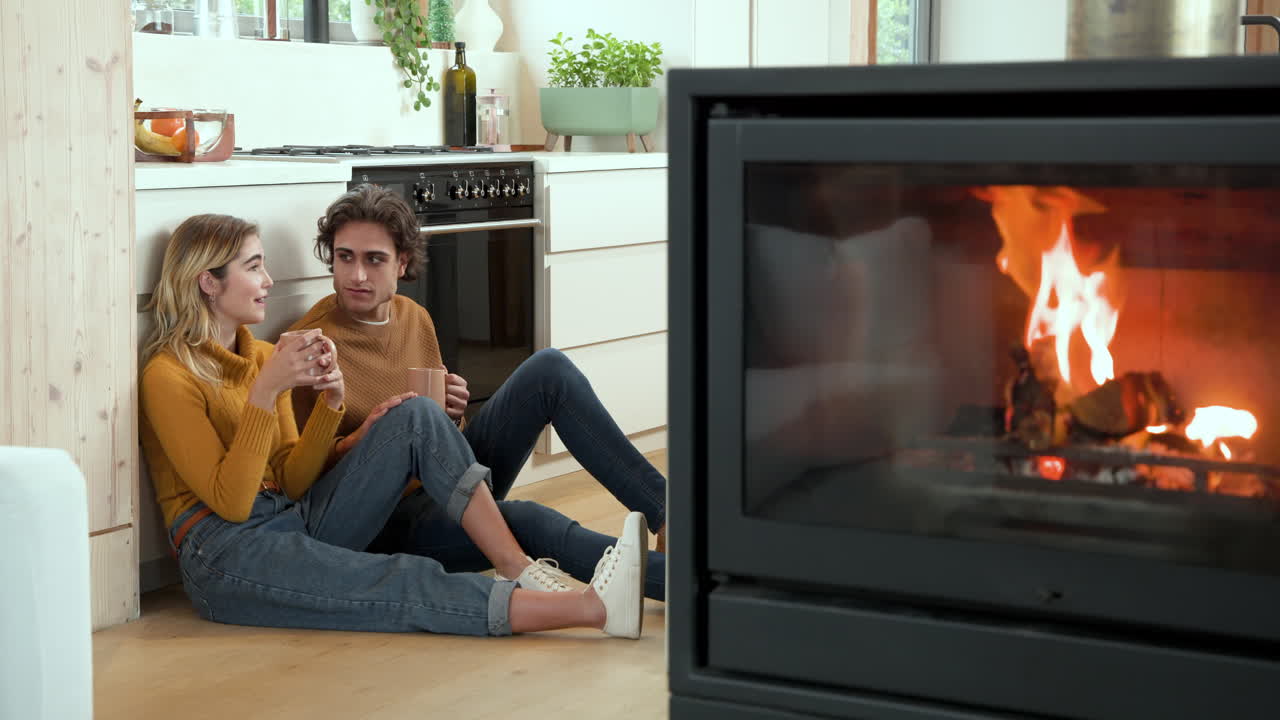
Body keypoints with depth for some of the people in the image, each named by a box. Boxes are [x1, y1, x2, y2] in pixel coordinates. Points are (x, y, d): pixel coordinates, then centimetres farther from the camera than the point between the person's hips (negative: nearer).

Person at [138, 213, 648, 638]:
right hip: (226, 556, -8)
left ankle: (523, 571, -20)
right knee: (406, 585, -29)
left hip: (296, 523, 8)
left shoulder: (262, 356, 14)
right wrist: (265, 392, -23)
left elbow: (292, 483, 8)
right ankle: (594, 608, -40)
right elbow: (230, 502, -17)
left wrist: (329, 404, -9)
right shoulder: (169, 376, -9)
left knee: (415, 417, -10)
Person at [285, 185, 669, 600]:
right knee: (520, 521, -37)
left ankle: (664, 515, -13)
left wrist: (451, 411, -4)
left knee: (549, 369, -9)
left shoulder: (415, 319, 9)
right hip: (384, 519, -7)